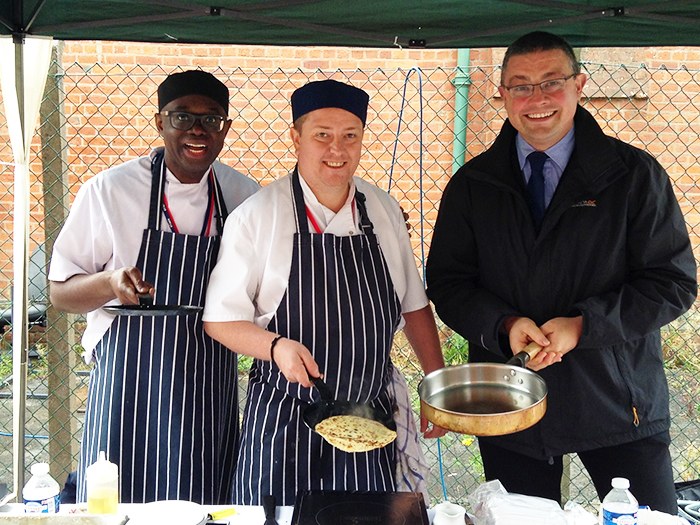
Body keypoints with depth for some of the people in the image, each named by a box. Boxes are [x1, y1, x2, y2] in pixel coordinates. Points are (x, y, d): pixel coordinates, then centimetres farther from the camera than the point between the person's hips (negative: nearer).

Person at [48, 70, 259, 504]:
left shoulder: (245, 196, 4)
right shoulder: (109, 191, -5)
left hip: (211, 400, 3)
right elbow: (60, 292, -1)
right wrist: (110, 283, -20)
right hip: (129, 390, -2)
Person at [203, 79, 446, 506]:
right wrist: (277, 346, -22)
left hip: (371, 418, 4)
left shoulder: (384, 211, 4)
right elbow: (220, 319, -6)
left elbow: (414, 306, 12)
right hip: (284, 423, -3)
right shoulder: (256, 217, -8)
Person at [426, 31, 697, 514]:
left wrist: (583, 324, -19)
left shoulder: (635, 175, -4)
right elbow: (447, 283, 3)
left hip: (619, 401, -1)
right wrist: (505, 324, -17)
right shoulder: (472, 184, 3)